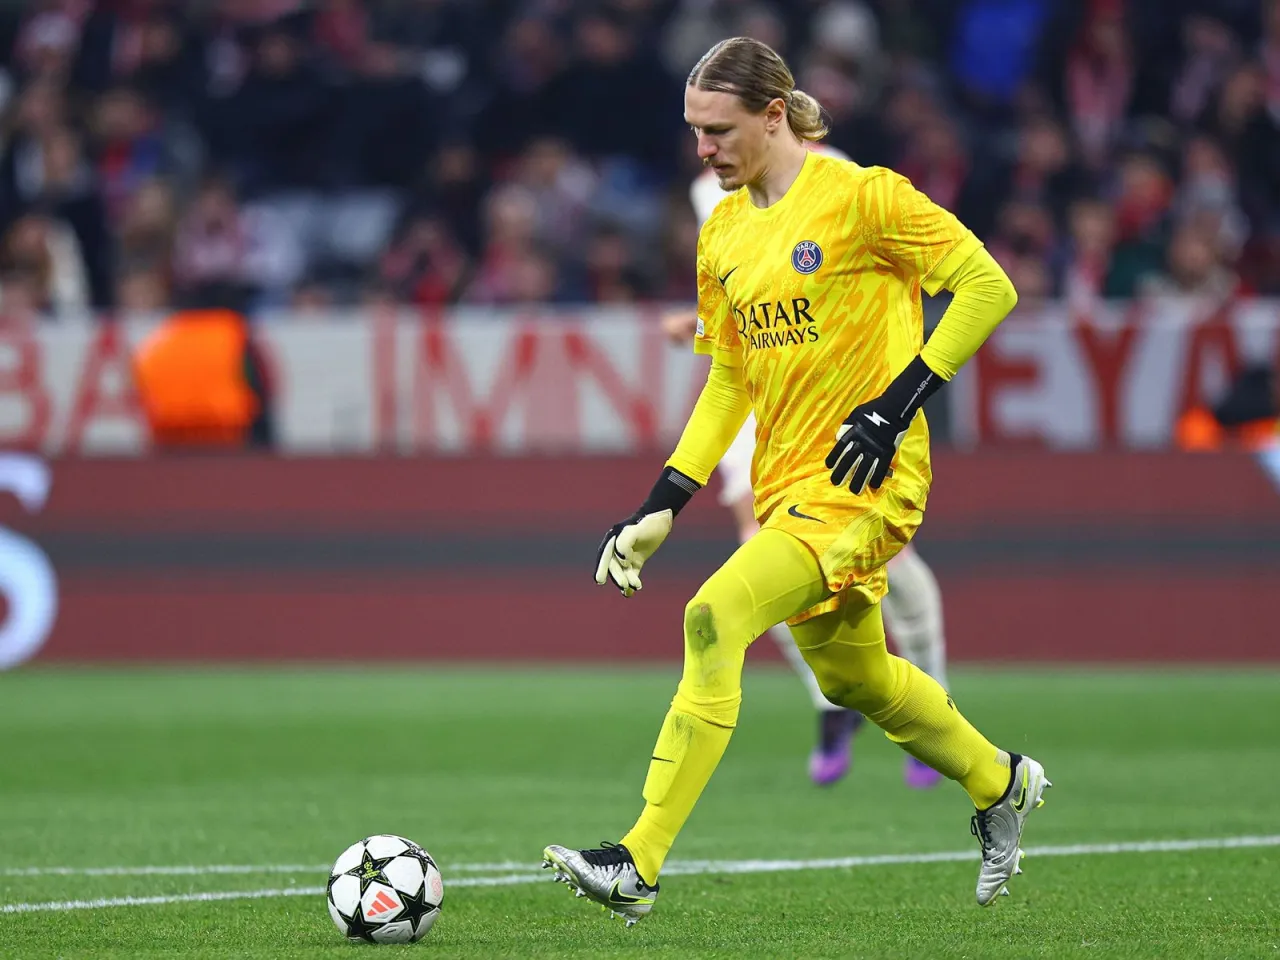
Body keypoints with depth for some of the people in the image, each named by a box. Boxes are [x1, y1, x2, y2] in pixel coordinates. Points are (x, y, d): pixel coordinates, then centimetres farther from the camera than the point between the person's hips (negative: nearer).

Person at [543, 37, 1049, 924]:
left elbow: (989, 287, -10)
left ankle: (639, 866, -24)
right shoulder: (723, 235, 10)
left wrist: (899, 400, -17)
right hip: (787, 482, 8)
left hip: (866, 479, -8)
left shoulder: (859, 197, -12)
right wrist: (663, 506, 8)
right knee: (852, 676, 20)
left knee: (716, 618, -23)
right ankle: (1002, 785, 48)